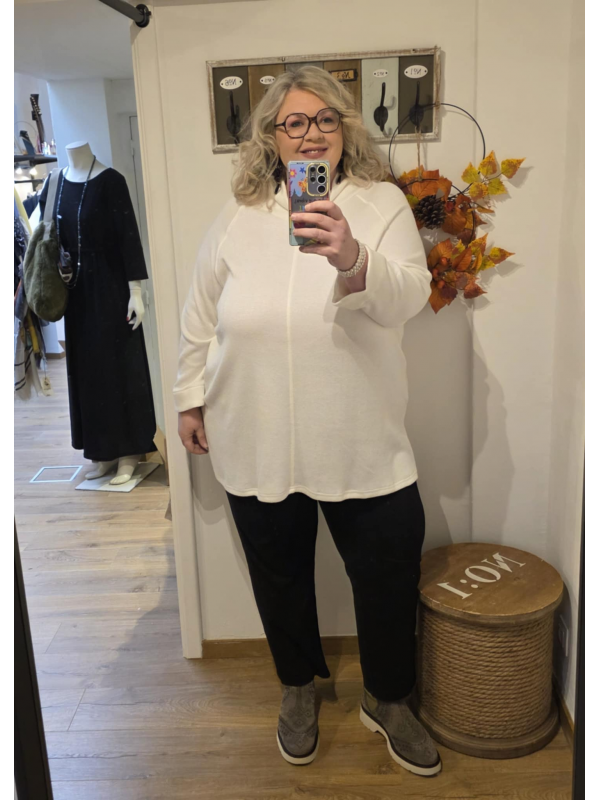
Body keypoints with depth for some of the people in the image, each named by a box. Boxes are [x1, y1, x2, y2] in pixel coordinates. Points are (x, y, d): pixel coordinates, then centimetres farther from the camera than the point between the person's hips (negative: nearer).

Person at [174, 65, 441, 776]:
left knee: (389, 570, 9)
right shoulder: (238, 217, 3)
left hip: (362, 443, -1)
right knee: (279, 572, 17)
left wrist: (353, 261, -38)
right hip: (256, 442, 2)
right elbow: (200, 316, 9)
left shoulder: (383, 204, -3)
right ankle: (298, 687, 45)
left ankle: (387, 699, 37)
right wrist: (191, 396, 11)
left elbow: (407, 297, -19)